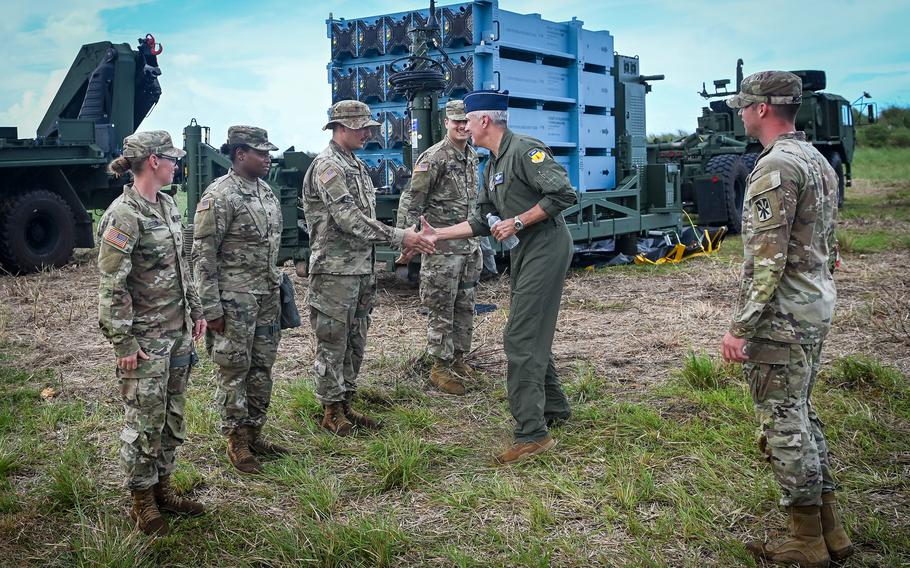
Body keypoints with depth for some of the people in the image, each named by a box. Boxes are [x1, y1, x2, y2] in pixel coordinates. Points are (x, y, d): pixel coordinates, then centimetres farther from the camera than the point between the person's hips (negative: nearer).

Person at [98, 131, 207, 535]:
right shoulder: (124, 215, -18)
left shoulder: (167, 205, 7)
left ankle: (162, 489, 30)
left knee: (172, 416, 16)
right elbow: (111, 284, -18)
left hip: (177, 331, 8)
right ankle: (142, 502, 19)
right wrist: (123, 342, -18)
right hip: (145, 338, -8)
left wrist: (195, 310, 17)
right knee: (144, 421, 4)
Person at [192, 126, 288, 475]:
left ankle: (254, 432, 27)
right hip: (235, 299, -8)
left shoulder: (265, 191, 10)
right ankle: (236, 442, 14)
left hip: (267, 296, 8)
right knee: (235, 370, 3)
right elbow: (203, 255, -15)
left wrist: (277, 286, 18)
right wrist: (211, 307, -16)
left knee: (262, 368, 14)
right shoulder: (219, 196, -15)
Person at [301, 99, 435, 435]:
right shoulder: (327, 165, -13)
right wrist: (398, 237, -24)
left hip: (362, 269, 9)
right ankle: (331, 412, 10)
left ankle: (345, 404, 24)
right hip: (334, 271, -9)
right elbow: (347, 218, -22)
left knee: (355, 343, 14)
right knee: (333, 344, 0)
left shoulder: (356, 165, 15)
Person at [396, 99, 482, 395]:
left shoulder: (472, 157, 11)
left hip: (469, 245, 8)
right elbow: (411, 201, -15)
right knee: (441, 309, 0)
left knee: (465, 306, 15)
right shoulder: (434, 158, -13)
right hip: (442, 247, -8)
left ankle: (458, 357, 27)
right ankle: (440, 367, 8)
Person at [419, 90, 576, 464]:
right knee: (533, 334, 17)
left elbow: (563, 194, -21)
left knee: (521, 339, -12)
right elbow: (481, 221, 18)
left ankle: (532, 433, -10)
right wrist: (437, 235, 13)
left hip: (546, 247, -10)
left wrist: (518, 221, -19)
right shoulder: (493, 167, 17)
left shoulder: (525, 149, -14)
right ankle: (554, 409, 33)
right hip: (524, 252, 10)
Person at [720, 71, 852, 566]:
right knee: (800, 415, 18)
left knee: (783, 423, 0)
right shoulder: (819, 161, 13)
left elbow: (766, 259, -23)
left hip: (781, 317, -10)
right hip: (818, 309, 10)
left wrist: (739, 328, -21)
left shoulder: (775, 167, -17)